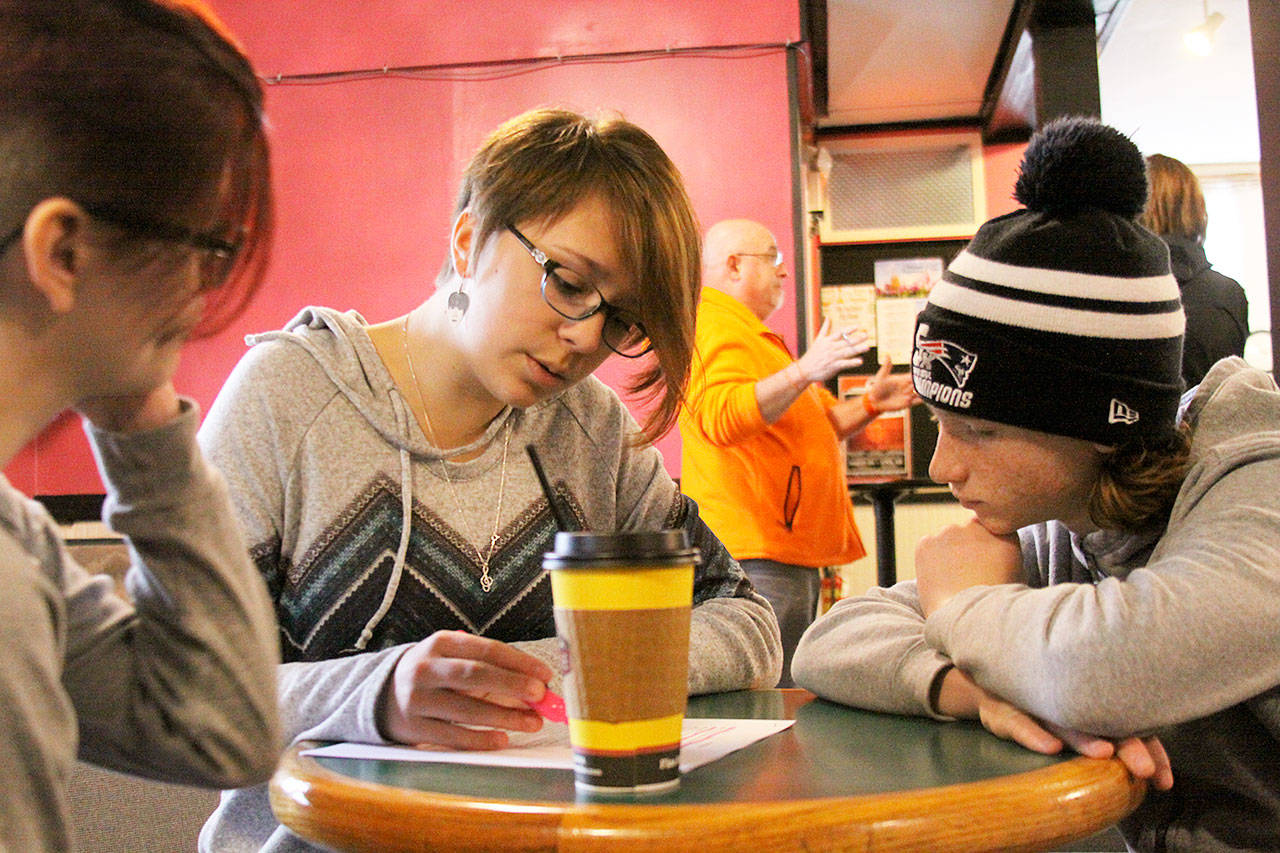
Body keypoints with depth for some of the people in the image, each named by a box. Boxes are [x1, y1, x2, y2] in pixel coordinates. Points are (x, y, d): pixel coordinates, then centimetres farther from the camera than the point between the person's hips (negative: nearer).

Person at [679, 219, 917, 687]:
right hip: (756, 557, -11)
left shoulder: (750, 334, 28)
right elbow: (718, 417, -27)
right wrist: (804, 371, -33)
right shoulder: (713, 326, -8)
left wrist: (870, 403, 18)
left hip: (792, 551, 11)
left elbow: (805, 428, 32)